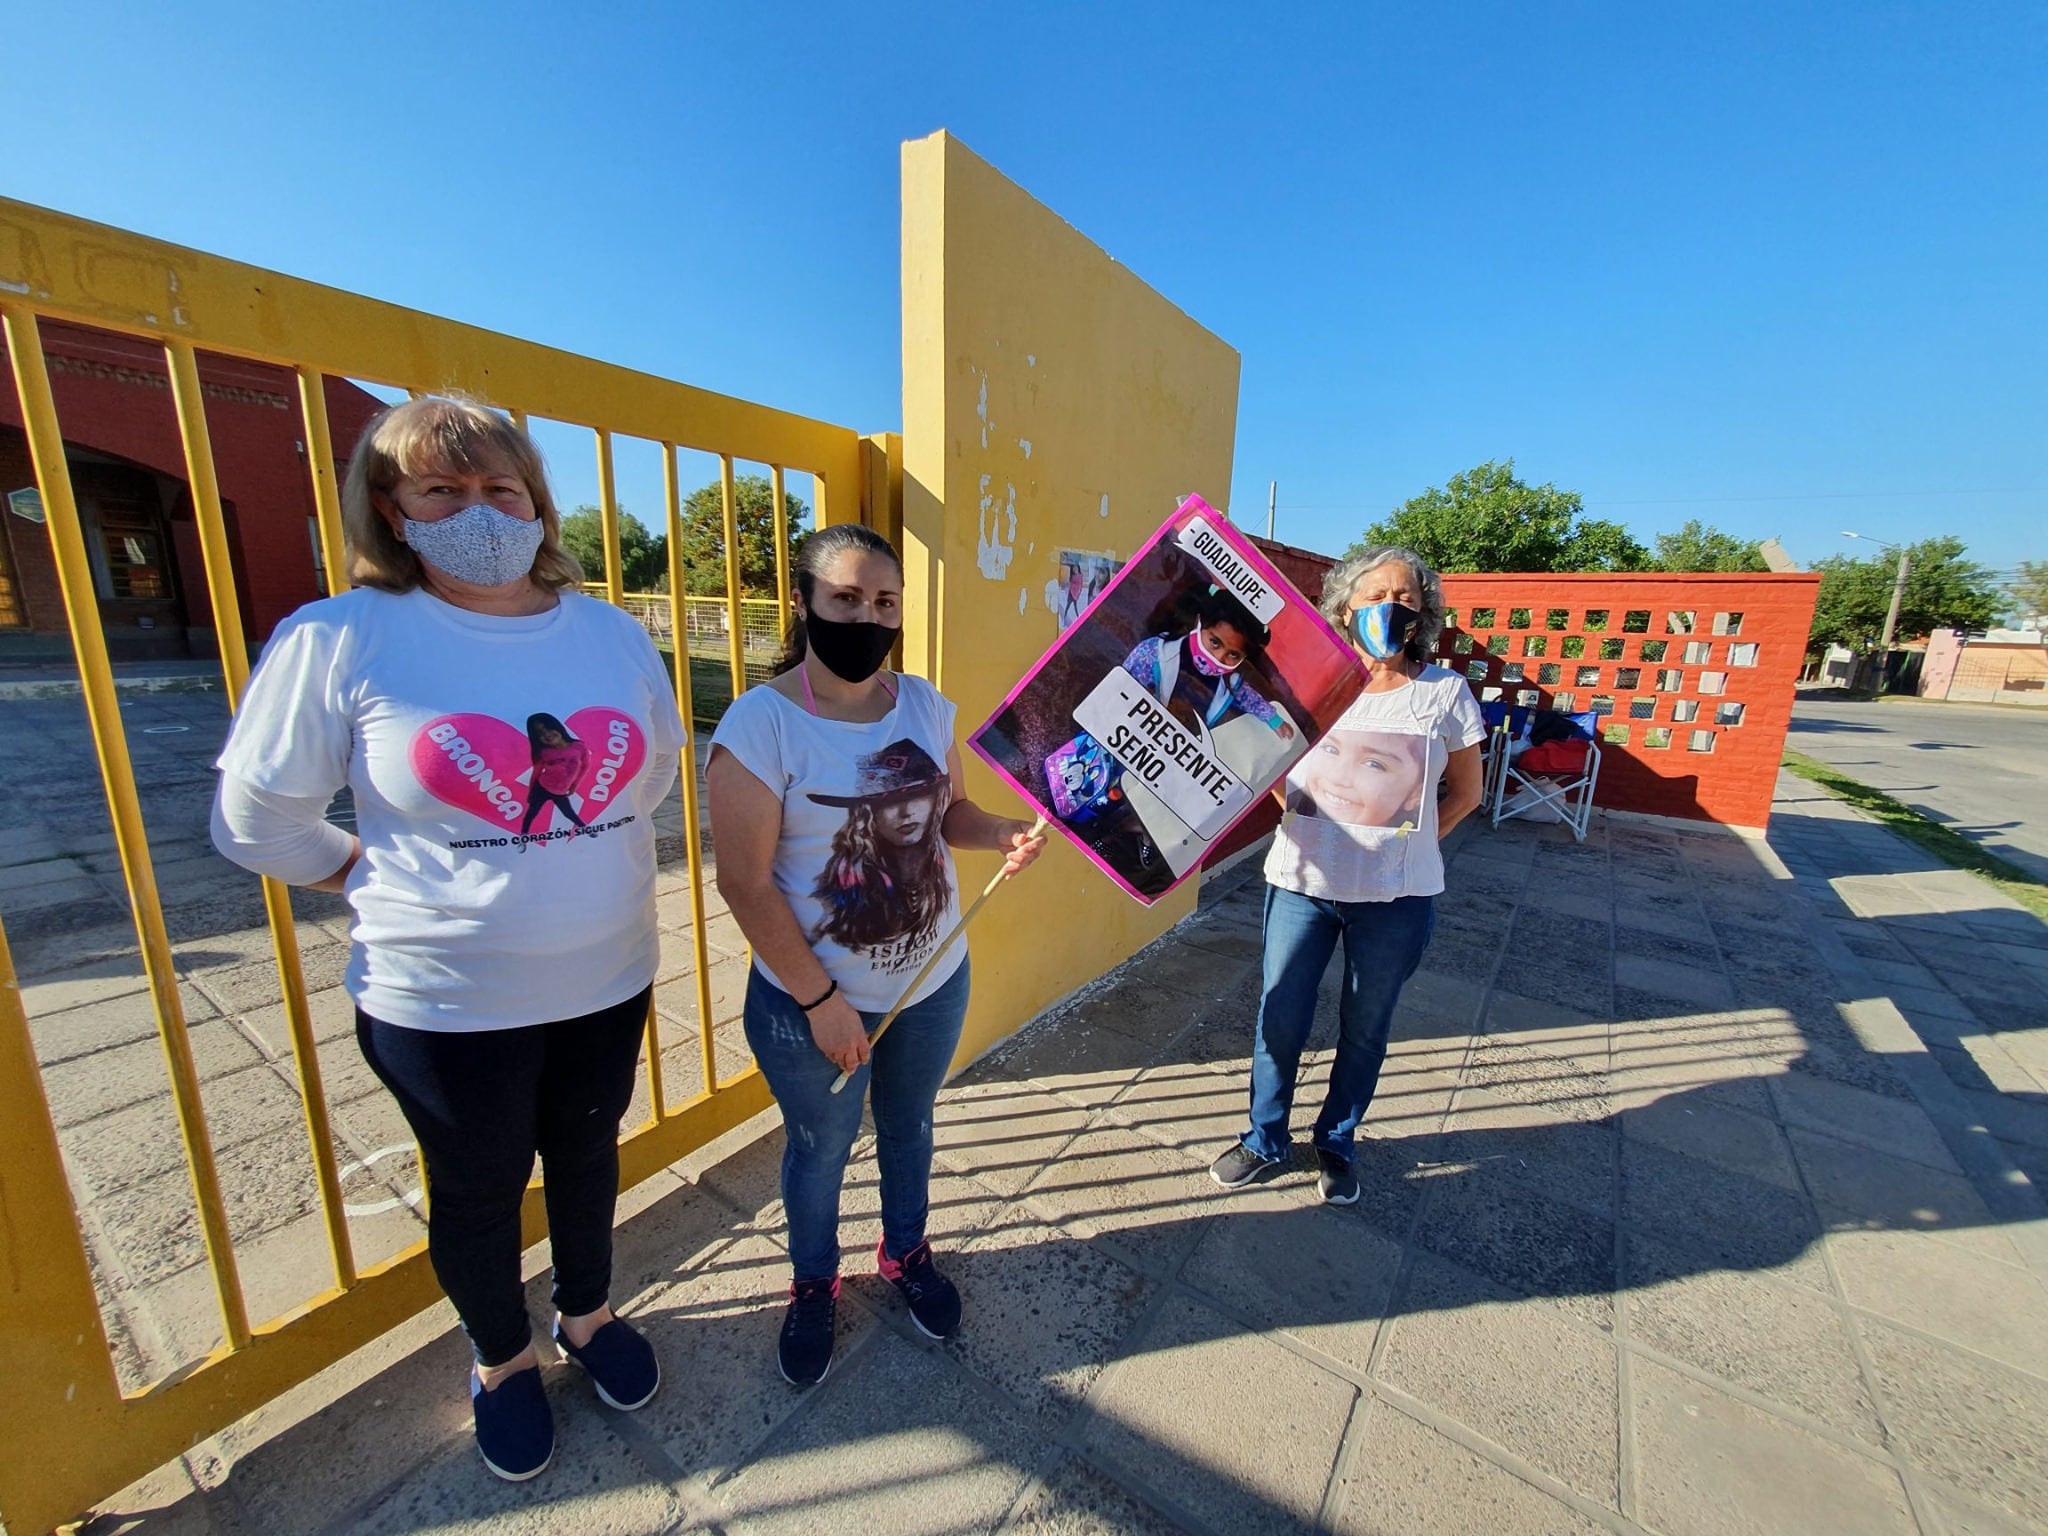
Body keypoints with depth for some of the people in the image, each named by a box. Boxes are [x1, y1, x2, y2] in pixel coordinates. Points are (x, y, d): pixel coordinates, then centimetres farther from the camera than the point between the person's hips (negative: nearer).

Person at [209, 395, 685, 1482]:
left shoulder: (614, 634, -2)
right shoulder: (340, 640, -12)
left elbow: (657, 769, 11)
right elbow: (254, 820, -3)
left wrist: (573, 859, 8)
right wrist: (397, 886, -2)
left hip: (608, 982, 3)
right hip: (445, 1002, -2)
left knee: (587, 1156, 24)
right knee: (476, 1193, 21)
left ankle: (586, 1313, 54)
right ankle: (500, 1358, 51)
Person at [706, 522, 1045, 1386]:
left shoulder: (925, 705, -6)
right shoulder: (762, 721, -21)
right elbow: (745, 882, -19)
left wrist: (1003, 833, -15)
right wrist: (820, 999, -17)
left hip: (934, 980, 5)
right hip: (811, 998, -4)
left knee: (910, 1125, 27)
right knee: (821, 1146, 21)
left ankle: (906, 1252, 56)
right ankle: (813, 1284, 51)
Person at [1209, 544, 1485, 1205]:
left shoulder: (1444, 692, -2)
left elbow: (1465, 793, 10)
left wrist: (1403, 845, 1)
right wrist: (1307, 828, -5)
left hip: (1396, 897, 0)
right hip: (1302, 883, 0)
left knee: (1365, 1028, 16)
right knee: (1279, 1020, 9)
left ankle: (1336, 1143, 40)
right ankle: (1266, 1138, 33)